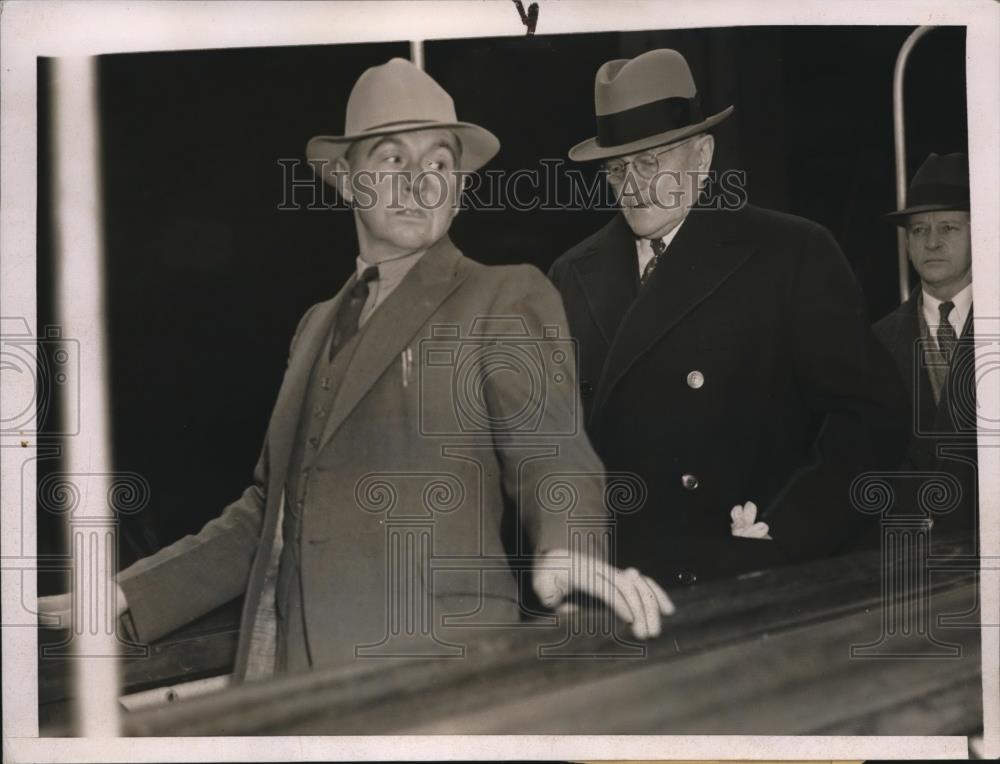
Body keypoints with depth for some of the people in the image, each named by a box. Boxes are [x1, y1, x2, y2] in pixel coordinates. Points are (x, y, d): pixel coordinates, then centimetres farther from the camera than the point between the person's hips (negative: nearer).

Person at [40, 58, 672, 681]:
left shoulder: (506, 300, 2)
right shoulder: (319, 326, 21)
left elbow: (550, 452, -11)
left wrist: (566, 550, -33)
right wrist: (123, 600, 15)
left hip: (429, 683, -5)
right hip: (280, 668, 6)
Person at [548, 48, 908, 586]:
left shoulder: (795, 255, -3)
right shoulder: (573, 276, 8)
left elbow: (867, 416, -6)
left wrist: (786, 532, -16)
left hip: (757, 581, -3)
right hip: (616, 579, 3)